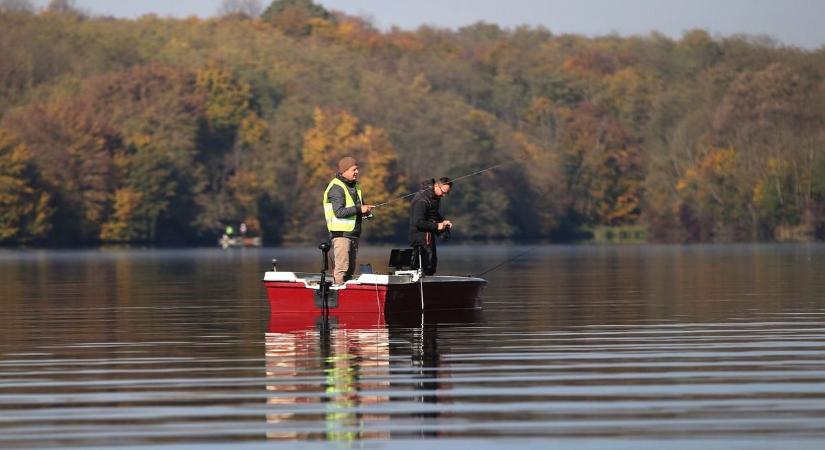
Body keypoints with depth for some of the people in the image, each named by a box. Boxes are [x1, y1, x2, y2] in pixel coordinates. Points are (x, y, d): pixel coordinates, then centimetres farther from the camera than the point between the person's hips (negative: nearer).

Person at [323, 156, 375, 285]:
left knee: (350, 269, 11)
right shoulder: (336, 187, -12)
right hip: (341, 233, -9)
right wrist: (359, 209, -23)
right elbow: (339, 212, -22)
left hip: (354, 233, 9)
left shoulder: (355, 186, 16)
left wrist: (366, 210, 5)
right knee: (341, 268, -14)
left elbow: (358, 207, 28)